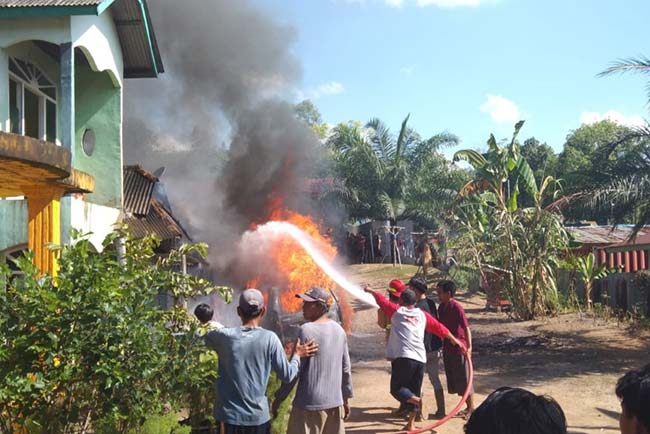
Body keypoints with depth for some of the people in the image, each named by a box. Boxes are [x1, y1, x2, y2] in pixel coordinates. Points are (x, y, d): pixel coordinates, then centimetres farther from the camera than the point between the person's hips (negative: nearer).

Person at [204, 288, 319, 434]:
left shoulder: (224, 336, -8)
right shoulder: (269, 338, -10)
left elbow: (206, 338, 16)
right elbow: (287, 375, -3)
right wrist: (297, 355, 14)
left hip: (229, 416, 1)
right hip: (258, 416, 0)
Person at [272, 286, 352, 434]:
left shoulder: (306, 330, -15)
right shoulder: (339, 330, 5)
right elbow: (346, 368, 10)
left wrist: (279, 398, -3)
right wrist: (346, 399, 19)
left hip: (310, 402, -6)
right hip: (335, 401, 6)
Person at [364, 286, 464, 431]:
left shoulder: (396, 311, 5)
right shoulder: (422, 315, 15)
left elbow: (381, 300, 17)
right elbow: (439, 327, 22)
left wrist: (370, 291, 35)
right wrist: (453, 339, 35)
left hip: (403, 358, -5)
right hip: (420, 359, 5)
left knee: (396, 389, 4)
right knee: (414, 391, 16)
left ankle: (416, 400, -22)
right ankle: (411, 424, 15)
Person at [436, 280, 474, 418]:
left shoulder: (457, 307, -18)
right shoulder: (441, 307, 6)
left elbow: (466, 327, -20)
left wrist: (469, 347, -25)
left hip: (459, 348, -8)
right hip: (447, 348, 8)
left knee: (464, 379, 1)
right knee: (453, 379, 13)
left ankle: (471, 408, 15)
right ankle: (468, 407, 26)